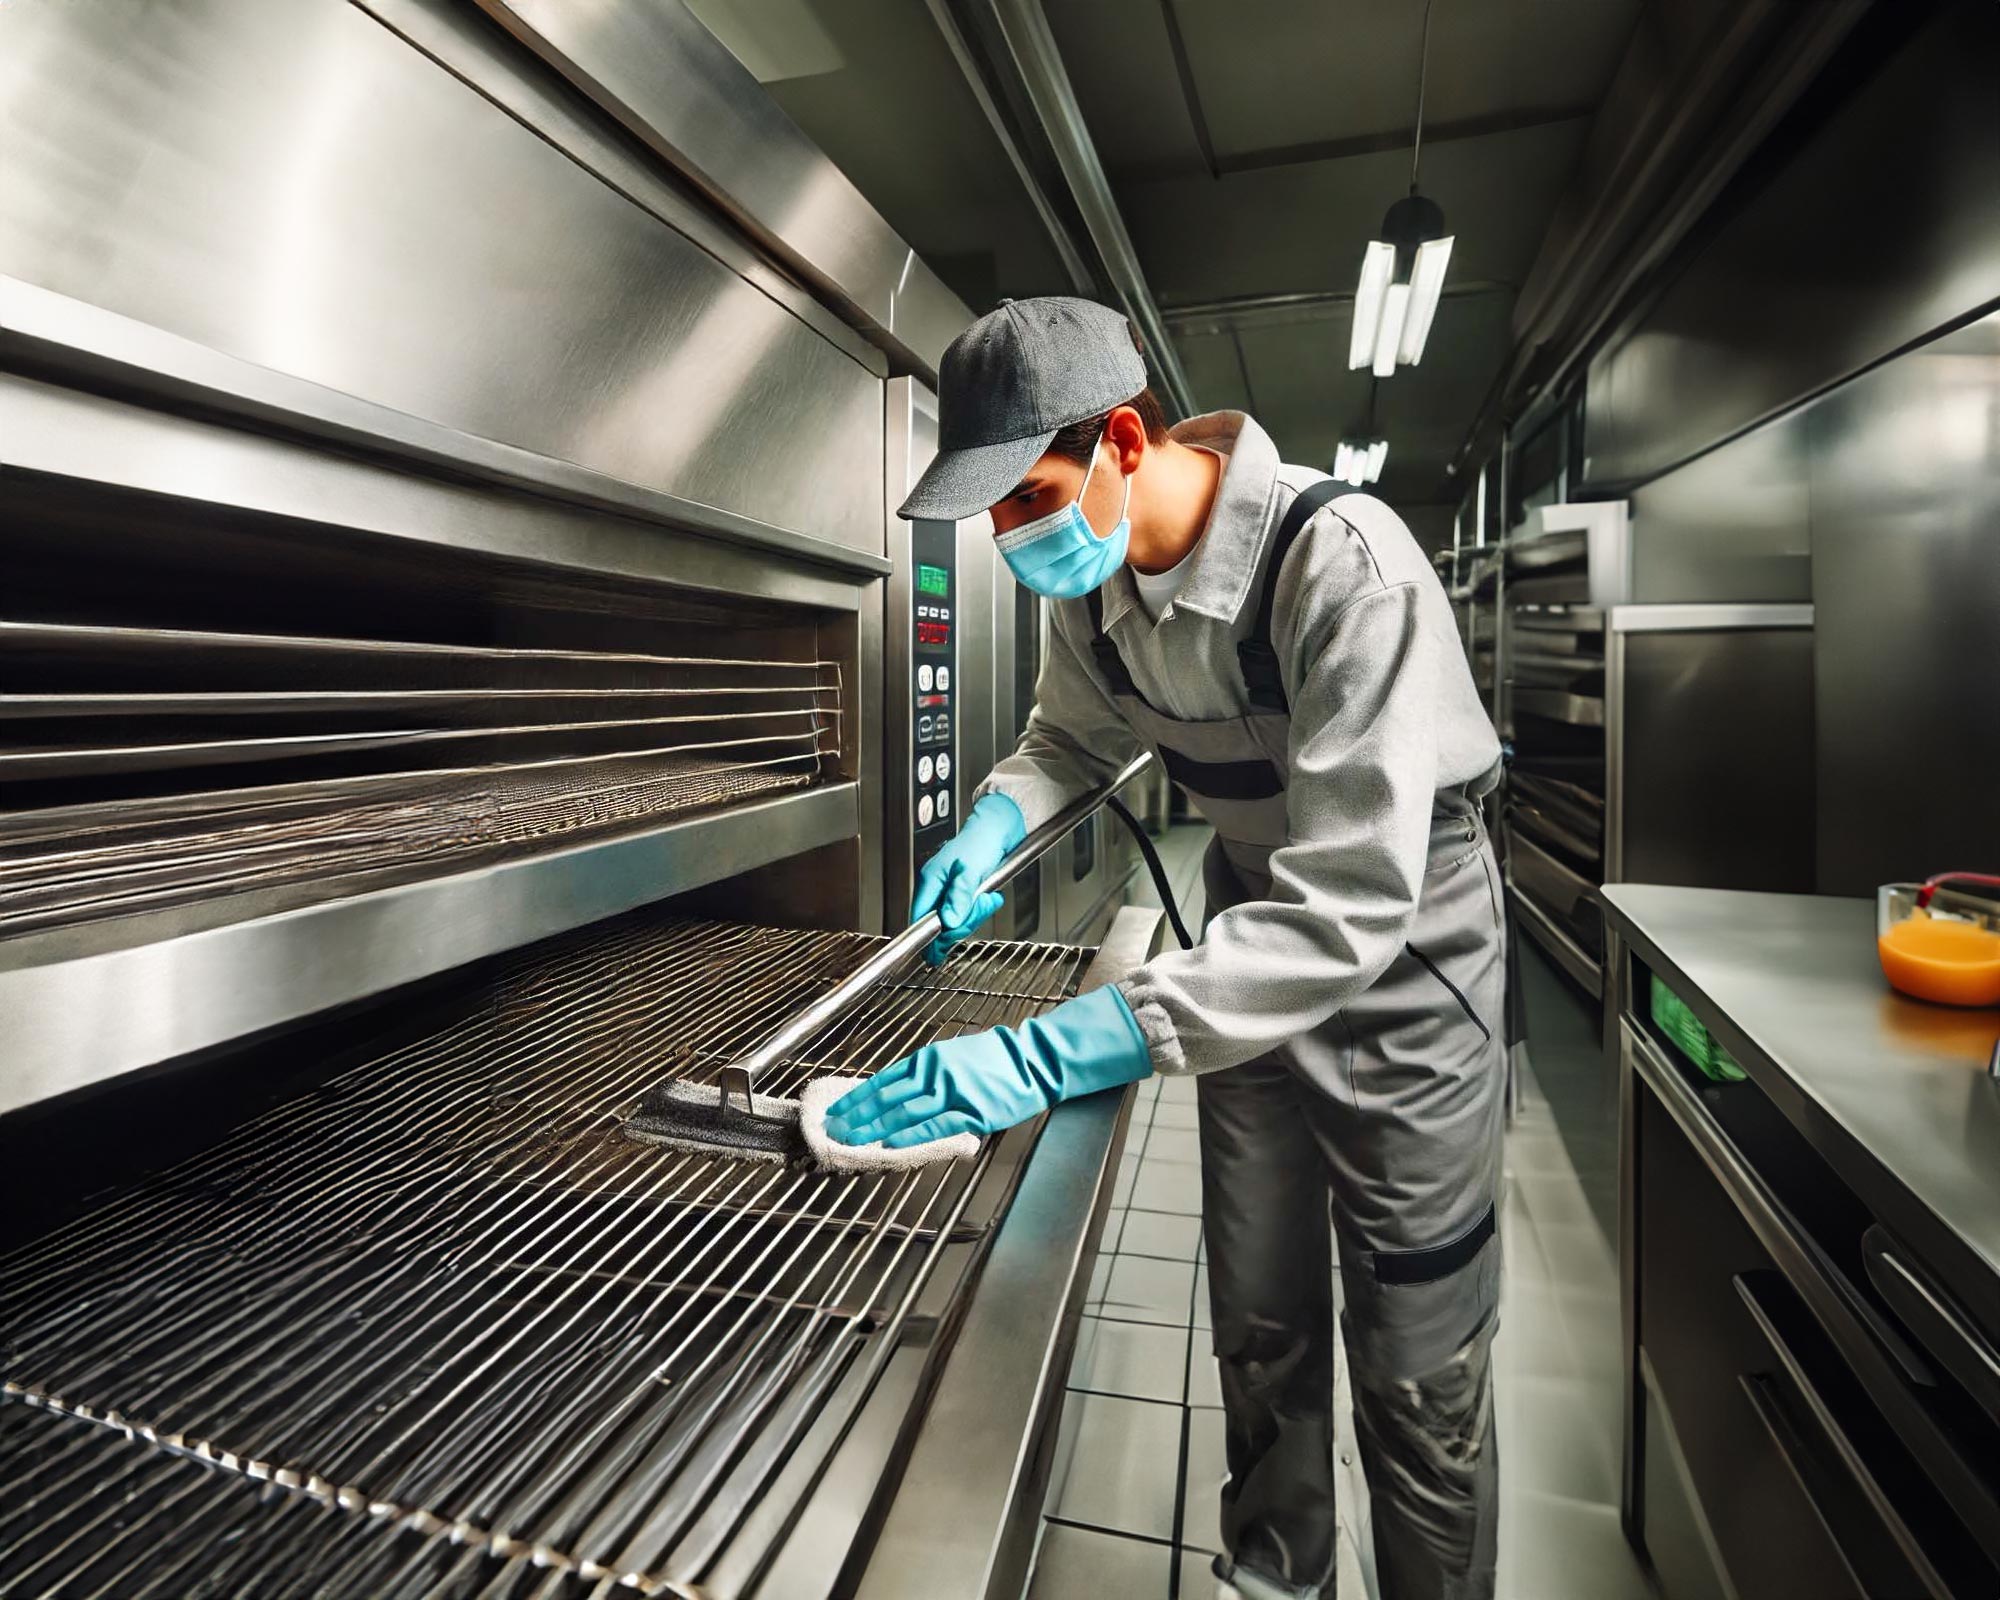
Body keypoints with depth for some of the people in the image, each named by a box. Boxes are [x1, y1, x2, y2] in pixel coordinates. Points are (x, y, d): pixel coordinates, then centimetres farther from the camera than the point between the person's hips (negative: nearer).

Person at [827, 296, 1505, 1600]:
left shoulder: (1342, 563, -31)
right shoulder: (1095, 586, -8)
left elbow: (1351, 907, -37)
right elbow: (1071, 738, 12)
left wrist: (1053, 1053, -41)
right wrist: (994, 825, -11)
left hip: (1403, 975, -5)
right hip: (1253, 956, 6)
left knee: (1421, 1379, 10)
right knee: (1260, 1328, 20)